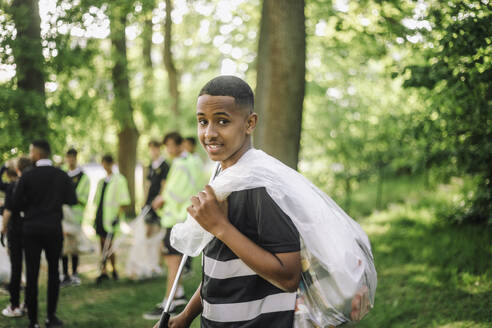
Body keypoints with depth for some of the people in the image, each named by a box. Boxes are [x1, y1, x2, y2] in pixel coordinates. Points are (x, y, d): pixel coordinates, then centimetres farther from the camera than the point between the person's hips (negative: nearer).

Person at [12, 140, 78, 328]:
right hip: (54, 228, 1)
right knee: (53, 272, 13)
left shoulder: (27, 177, -7)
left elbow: (16, 204, -5)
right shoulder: (62, 176, -2)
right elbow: (72, 201, -2)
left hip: (31, 228, -1)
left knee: (32, 274, 3)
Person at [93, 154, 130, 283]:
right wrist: (96, 217, 17)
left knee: (108, 244, -8)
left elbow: (123, 201, -8)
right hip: (100, 215, 7)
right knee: (102, 244, 8)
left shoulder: (119, 180, -5)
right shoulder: (101, 181, 16)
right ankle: (104, 272, 13)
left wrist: (118, 216, -16)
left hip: (110, 217, -7)